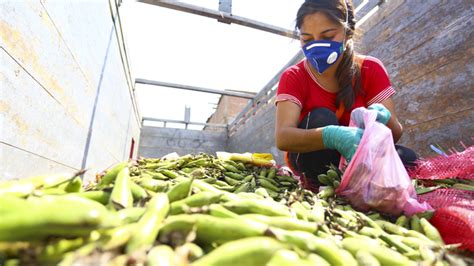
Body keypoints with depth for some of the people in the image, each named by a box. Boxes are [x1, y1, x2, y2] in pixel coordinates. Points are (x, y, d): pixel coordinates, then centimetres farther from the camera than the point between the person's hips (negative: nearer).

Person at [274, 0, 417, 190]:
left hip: (357, 157, 2)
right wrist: (332, 136, -50)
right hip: (311, 160, -1)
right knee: (320, 118, -30)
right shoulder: (294, 77, -14)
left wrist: (384, 119, -36)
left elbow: (396, 134, -12)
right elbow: (282, 137, -32)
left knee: (406, 158, -24)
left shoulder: (371, 69, -8)